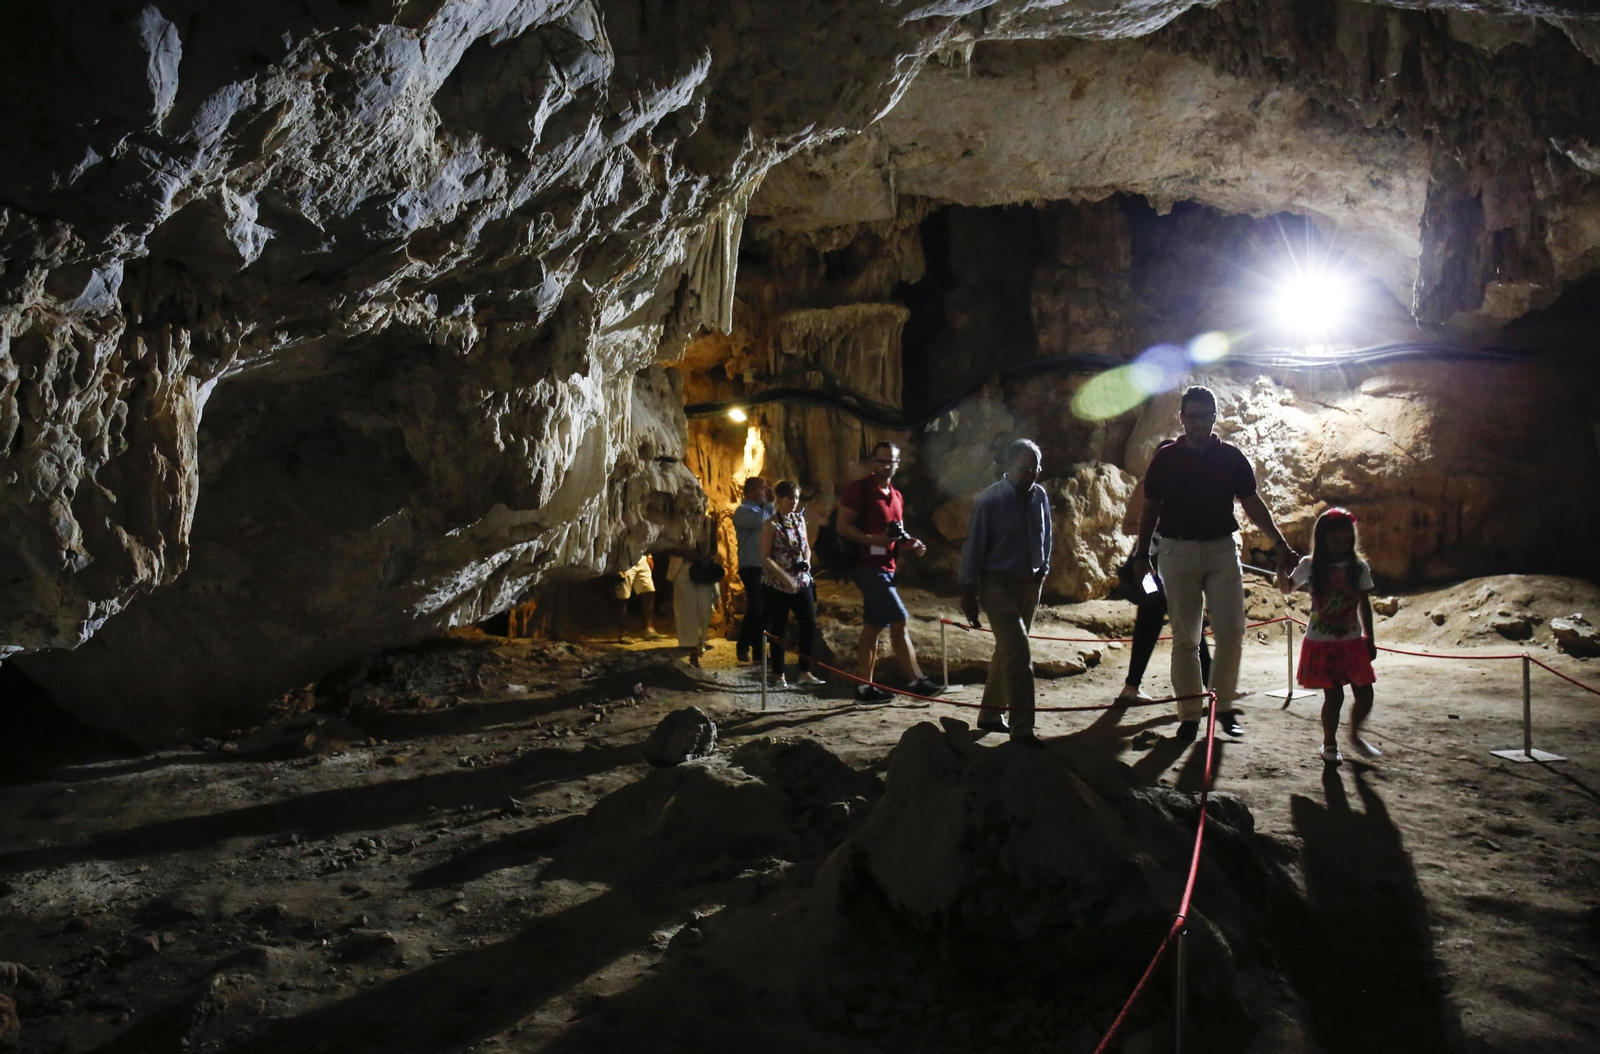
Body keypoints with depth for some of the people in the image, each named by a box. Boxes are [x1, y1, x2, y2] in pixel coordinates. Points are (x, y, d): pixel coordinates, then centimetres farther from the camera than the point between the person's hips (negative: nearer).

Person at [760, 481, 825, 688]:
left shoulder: (800, 519, 7)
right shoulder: (770, 525, -10)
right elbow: (765, 557, -13)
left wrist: (806, 562, -4)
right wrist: (785, 578, -21)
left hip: (802, 582, 5)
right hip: (777, 585, -5)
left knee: (809, 625, 2)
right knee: (778, 630, 2)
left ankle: (805, 672, 13)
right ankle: (778, 675, 13)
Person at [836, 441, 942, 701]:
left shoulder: (897, 497, 17)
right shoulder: (859, 489, -6)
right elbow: (843, 526, -13)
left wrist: (910, 543, 5)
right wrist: (873, 540, -26)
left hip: (886, 567, 8)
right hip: (868, 566, -8)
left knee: (873, 627, 8)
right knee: (898, 621, -12)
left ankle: (864, 686, 12)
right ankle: (916, 681, -9)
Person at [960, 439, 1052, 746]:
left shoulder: (1040, 496, 3)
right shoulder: (990, 500, -13)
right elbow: (974, 546, -10)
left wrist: (1042, 571, 14)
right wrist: (968, 592, -10)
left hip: (1030, 584, 6)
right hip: (998, 583, -6)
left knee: (1007, 651, 15)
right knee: (1019, 652, -14)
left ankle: (990, 715, 29)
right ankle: (1022, 729, -11)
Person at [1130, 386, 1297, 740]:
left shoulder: (1231, 457, 6)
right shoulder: (1166, 458, 4)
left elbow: (1252, 504, 8)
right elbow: (1150, 509, 9)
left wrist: (1280, 542, -1)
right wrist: (1142, 553, 5)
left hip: (1222, 550, 1)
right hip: (1178, 551, -1)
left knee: (1231, 632, -4)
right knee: (1185, 637, 2)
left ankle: (1224, 705, 13)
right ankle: (1190, 712, 9)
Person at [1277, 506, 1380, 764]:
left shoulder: (1359, 568, 1)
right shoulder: (1310, 566, -3)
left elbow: (1364, 605, 7)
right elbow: (1287, 588, 11)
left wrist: (1369, 639, 7)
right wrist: (1281, 568, -8)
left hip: (1352, 643, 2)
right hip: (1321, 644, -2)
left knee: (1365, 695, 4)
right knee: (1334, 696, -2)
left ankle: (1355, 736, 32)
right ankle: (1329, 743, 19)